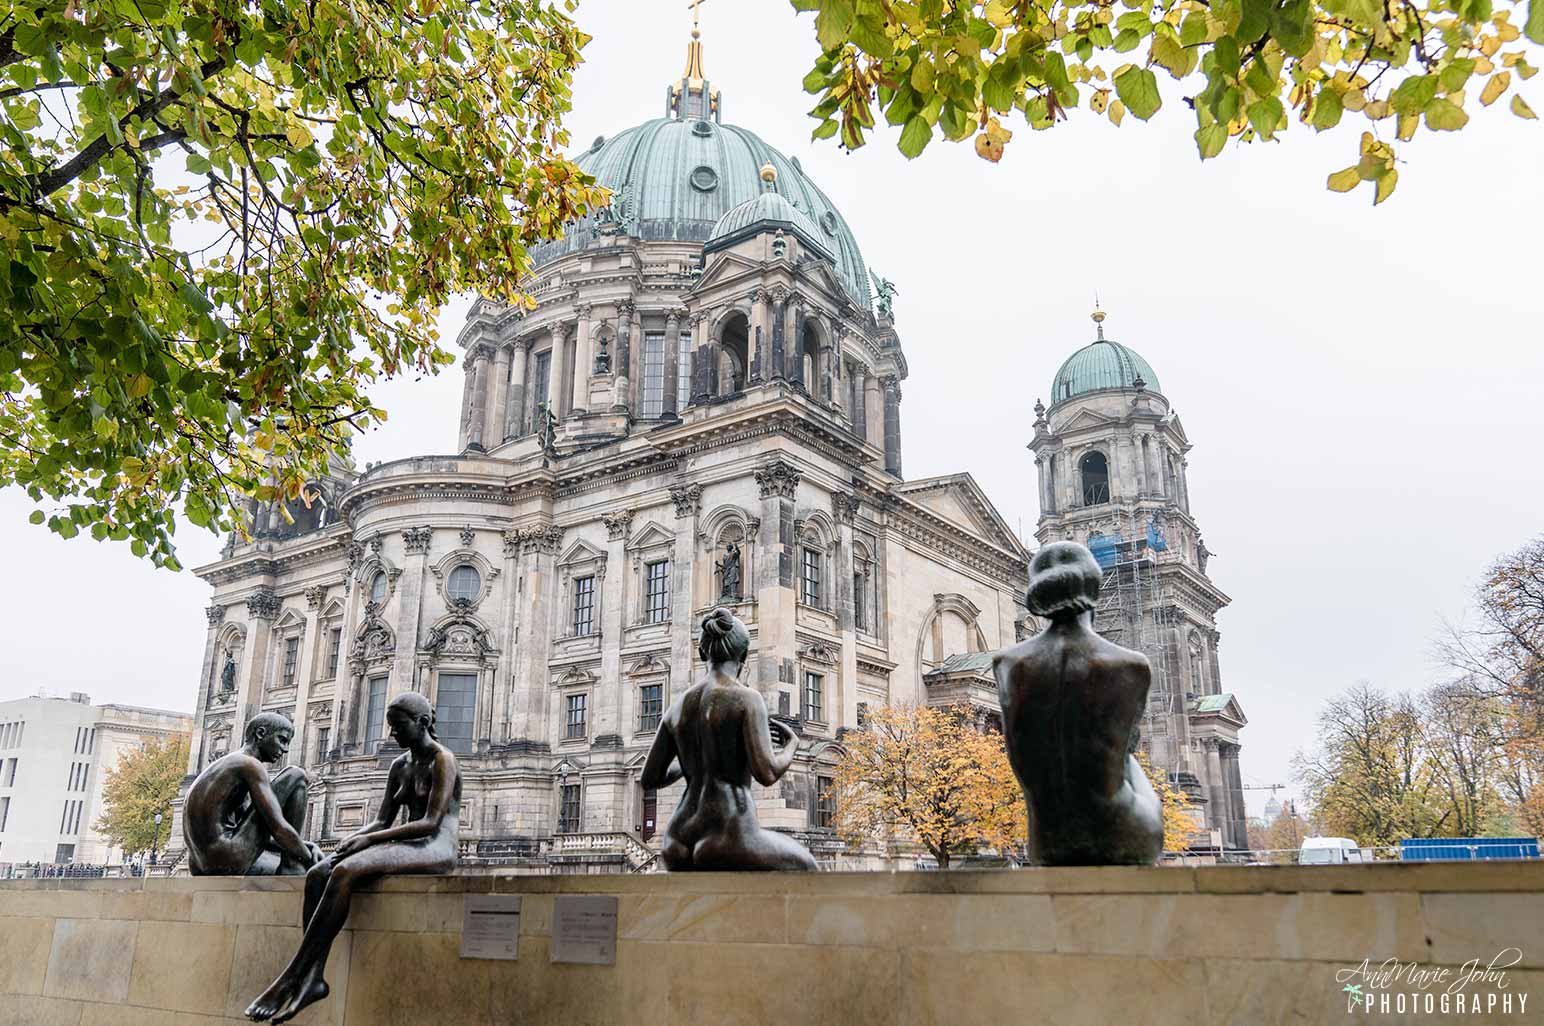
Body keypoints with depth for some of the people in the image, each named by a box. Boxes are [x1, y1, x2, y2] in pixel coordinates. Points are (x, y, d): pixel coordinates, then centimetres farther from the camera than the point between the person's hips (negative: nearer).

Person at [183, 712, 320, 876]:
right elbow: (278, 829, -15)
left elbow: (255, 836, 24)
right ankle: (290, 865, -2)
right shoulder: (250, 766, -5)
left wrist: (307, 846, 13)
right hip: (227, 861, -10)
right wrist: (309, 858, 0)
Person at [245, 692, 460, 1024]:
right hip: (405, 847, 9)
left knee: (344, 872, -30)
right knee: (317, 874, -16)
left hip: (435, 848, -8)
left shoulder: (443, 760, -6)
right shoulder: (400, 765, 18)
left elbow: (431, 822, -16)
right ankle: (313, 975, -27)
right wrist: (352, 839, -6)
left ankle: (291, 978, -27)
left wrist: (370, 839, -19)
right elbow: (382, 820, 16)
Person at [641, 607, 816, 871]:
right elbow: (766, 774, -16)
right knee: (803, 866, 26)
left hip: (679, 847, 5)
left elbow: (649, 780, 15)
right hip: (730, 846, -5)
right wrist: (792, 742, 6)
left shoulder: (677, 706, 11)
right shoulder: (747, 698, -8)